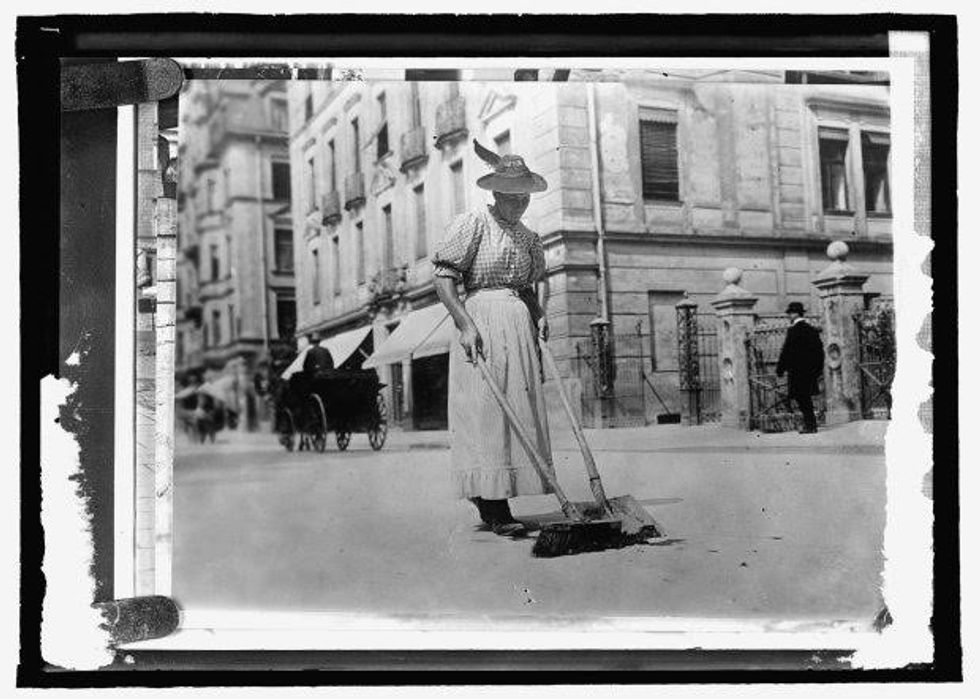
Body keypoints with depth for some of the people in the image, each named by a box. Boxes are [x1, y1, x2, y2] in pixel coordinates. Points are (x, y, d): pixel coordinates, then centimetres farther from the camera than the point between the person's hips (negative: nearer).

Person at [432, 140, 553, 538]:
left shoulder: (528, 238, 17)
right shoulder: (472, 224, -4)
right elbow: (443, 278, -10)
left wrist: (538, 317, 6)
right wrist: (465, 324, -20)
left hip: (520, 326, 7)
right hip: (481, 319, -7)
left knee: (521, 411, 5)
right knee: (485, 411, -8)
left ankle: (491, 505, 13)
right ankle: (494, 512, -6)